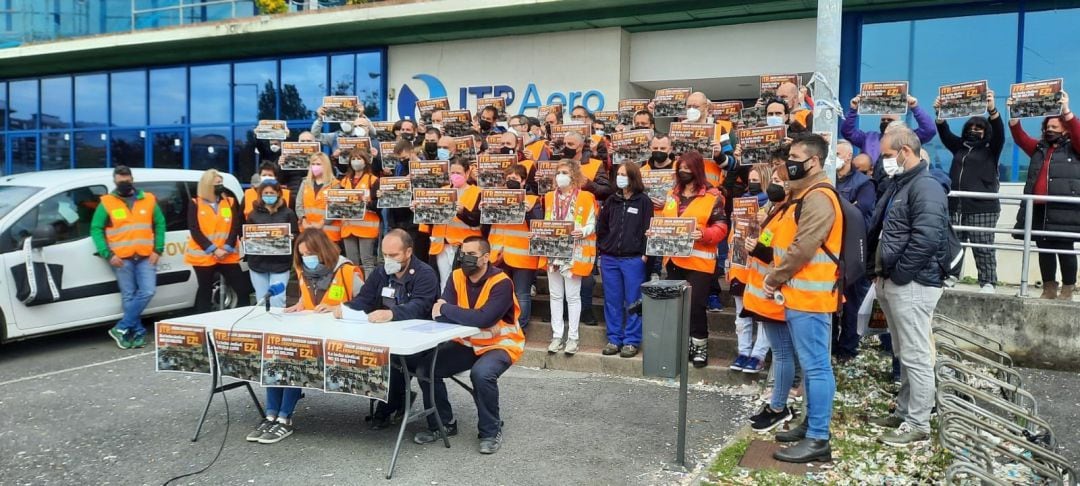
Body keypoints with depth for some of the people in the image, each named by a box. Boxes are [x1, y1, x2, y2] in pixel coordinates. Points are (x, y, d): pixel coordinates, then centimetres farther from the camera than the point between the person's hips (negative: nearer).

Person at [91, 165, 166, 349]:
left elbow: (160, 224, 10)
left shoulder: (148, 200, 7)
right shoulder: (107, 202, 1)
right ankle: (138, 332, 10)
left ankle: (121, 328, 1)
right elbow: (96, 229, 0)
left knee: (147, 291, -7)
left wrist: (158, 250, 0)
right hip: (122, 258, -2)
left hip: (146, 257, 2)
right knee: (129, 296, 1)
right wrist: (108, 254, -10)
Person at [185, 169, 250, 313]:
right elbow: (195, 231, -6)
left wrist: (227, 249, -12)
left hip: (228, 256, 2)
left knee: (242, 289, -4)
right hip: (203, 256, -2)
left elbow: (235, 228, 2)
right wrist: (213, 250, -14)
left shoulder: (230, 202, 8)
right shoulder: (195, 204, 1)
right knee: (205, 290, 7)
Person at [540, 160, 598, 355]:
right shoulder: (550, 197, 13)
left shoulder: (585, 197, -3)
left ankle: (572, 337, 8)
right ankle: (557, 336, 15)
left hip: (574, 254, -5)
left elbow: (592, 225, -4)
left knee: (572, 296, 1)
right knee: (555, 295, 8)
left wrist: (582, 232, -24)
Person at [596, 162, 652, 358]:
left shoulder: (643, 201, -1)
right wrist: (602, 250, 8)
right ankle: (614, 339, 17)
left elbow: (648, 229, -5)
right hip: (609, 259, 4)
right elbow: (601, 227, 15)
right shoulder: (611, 201, 11)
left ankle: (632, 341, 9)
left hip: (633, 259, -4)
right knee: (612, 301, 8)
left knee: (633, 302, 1)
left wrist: (644, 254, -11)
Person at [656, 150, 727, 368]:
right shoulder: (672, 195, 14)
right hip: (674, 259, 6)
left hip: (699, 260, -6)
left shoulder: (712, 196, -4)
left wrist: (704, 234, -26)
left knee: (695, 305, -6)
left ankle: (700, 346, 9)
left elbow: (721, 227, -8)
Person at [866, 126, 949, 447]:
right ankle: (904, 412, 27)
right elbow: (880, 230, 23)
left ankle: (919, 425, 3)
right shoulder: (900, 185, 17)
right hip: (892, 283, 10)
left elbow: (925, 239, -25)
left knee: (916, 356, -4)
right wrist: (880, 272, 13)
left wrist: (897, 275, -17)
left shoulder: (926, 187, -15)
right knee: (903, 354, 17)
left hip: (912, 285, -10)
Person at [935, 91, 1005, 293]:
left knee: (983, 248, -5)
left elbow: (999, 132, -10)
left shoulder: (991, 149, 5)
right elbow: (945, 134, 15)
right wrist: (939, 113, -1)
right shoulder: (960, 147, 19)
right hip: (956, 206, 5)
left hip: (982, 208, -5)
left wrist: (992, 110, -26)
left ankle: (987, 283, -2)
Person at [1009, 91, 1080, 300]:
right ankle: (1049, 289, 13)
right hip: (1038, 208, 5)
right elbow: (1020, 137, 13)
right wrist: (1013, 115, 0)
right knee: (1044, 249, 7)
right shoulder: (1039, 148, 20)